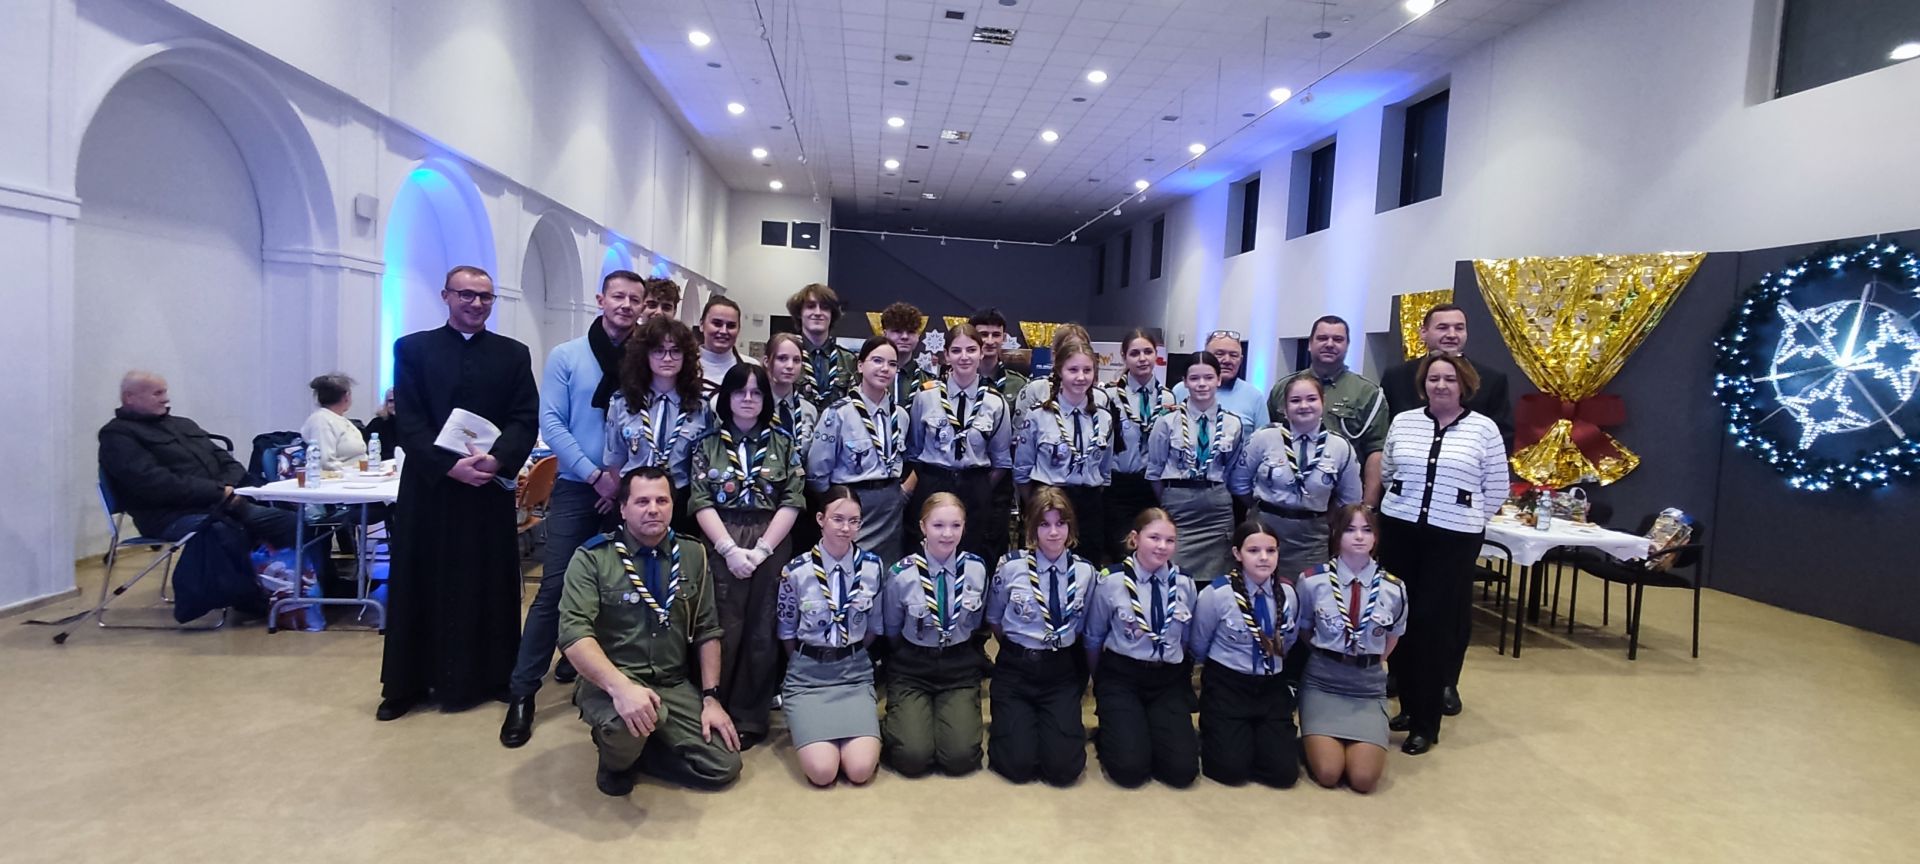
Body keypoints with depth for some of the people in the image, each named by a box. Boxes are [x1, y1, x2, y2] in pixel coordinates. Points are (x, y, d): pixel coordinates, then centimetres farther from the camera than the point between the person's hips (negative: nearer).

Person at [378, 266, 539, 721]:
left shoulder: (514, 354, 7)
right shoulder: (412, 348, 5)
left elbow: (526, 420, 0)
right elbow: (409, 421, -3)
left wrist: (497, 460, -18)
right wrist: (449, 465, -16)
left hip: (491, 487, 1)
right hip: (429, 486, 0)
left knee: (489, 583, 7)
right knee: (421, 584, 7)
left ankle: (488, 676, 18)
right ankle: (410, 682, 18)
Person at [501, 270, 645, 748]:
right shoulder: (566, 356, 0)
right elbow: (550, 423, -7)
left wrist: (627, 477, -11)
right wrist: (596, 475, -14)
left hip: (628, 490, 2)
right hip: (576, 487, -2)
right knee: (555, 587, -5)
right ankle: (523, 690, 2)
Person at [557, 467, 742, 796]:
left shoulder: (692, 555, 4)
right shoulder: (592, 558, -8)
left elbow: (707, 631, 8)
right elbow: (574, 634, -19)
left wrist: (711, 698, 0)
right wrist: (621, 686, -34)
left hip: (674, 686, 4)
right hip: (610, 683, -4)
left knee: (724, 766, -9)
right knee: (628, 720, -37)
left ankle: (631, 744, 12)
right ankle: (616, 759, 0)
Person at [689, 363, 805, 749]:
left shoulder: (783, 444, 7)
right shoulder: (707, 444, 7)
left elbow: (792, 501, 0)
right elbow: (700, 502, -1)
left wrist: (761, 549, -10)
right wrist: (730, 549, -13)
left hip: (772, 547, 1)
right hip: (721, 546, 0)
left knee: (761, 634, 3)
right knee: (722, 631, -3)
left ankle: (750, 719, 13)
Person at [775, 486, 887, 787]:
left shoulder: (873, 567, -5)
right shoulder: (795, 571, -10)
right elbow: (787, 631, 5)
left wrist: (851, 656, 9)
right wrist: (811, 661, 10)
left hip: (855, 671, 1)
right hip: (807, 672, -1)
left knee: (860, 769, -18)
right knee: (822, 771, -18)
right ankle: (805, 723, 14)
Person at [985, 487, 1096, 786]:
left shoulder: (1086, 572, -3)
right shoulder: (1011, 567, -8)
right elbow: (994, 620, 7)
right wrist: (1017, 652, 10)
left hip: (1063, 672, 1)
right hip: (1016, 668, -1)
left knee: (1063, 767, -13)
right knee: (1018, 765, -13)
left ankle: (1054, 722, 20)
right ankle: (1010, 721, 20)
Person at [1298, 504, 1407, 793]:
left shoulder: (1394, 589, -4)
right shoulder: (1312, 581, -9)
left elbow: (1393, 638, 14)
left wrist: (1369, 664, 7)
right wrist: (1325, 659, 2)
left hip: (1368, 685, 2)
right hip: (1322, 682, -1)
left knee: (1363, 779, -13)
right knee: (1327, 774, -16)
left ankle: (1357, 742, 20)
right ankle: (1314, 736, 17)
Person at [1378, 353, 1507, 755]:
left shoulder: (1484, 429, -2)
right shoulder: (1402, 422, 5)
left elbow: (1496, 489, 3)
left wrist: (1466, 519, 6)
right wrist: (1407, 506, 13)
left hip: (1455, 539, -3)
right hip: (1399, 531, 3)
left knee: (1436, 625, -1)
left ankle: (1425, 722, 8)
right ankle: (1408, 705, 22)